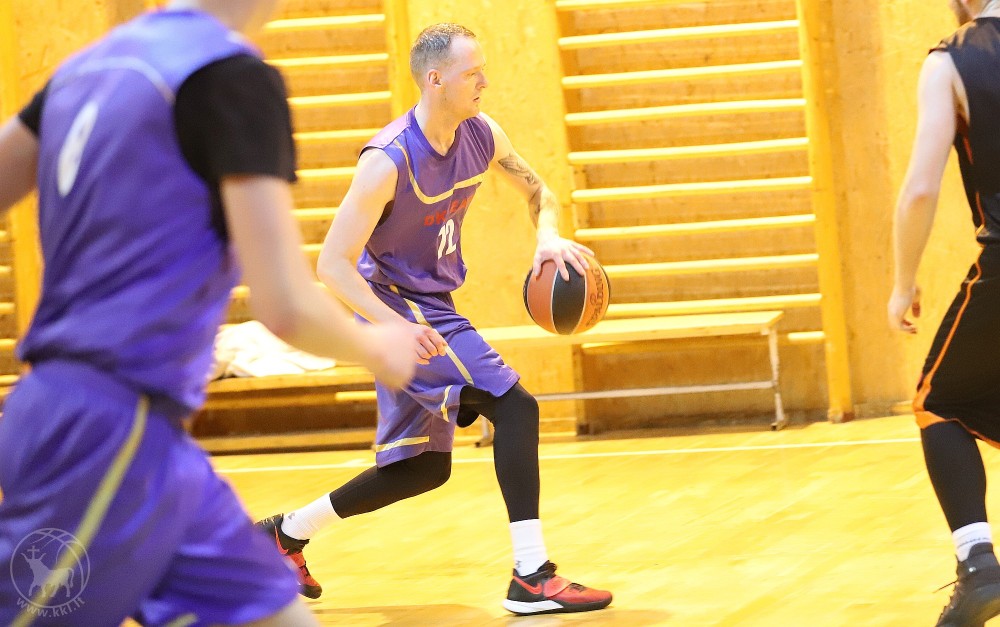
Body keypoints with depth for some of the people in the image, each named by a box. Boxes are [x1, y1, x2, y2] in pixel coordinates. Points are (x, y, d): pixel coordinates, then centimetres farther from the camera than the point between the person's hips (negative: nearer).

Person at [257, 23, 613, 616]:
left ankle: (287, 532, 30)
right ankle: (532, 578, -21)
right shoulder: (389, 161, -25)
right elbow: (333, 263, -23)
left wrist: (549, 235, -10)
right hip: (394, 303, -9)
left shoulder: (480, 135, -4)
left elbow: (539, 191, 14)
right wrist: (395, 327, -36)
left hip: (431, 305, 9)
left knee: (424, 467, 15)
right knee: (514, 405, -21)